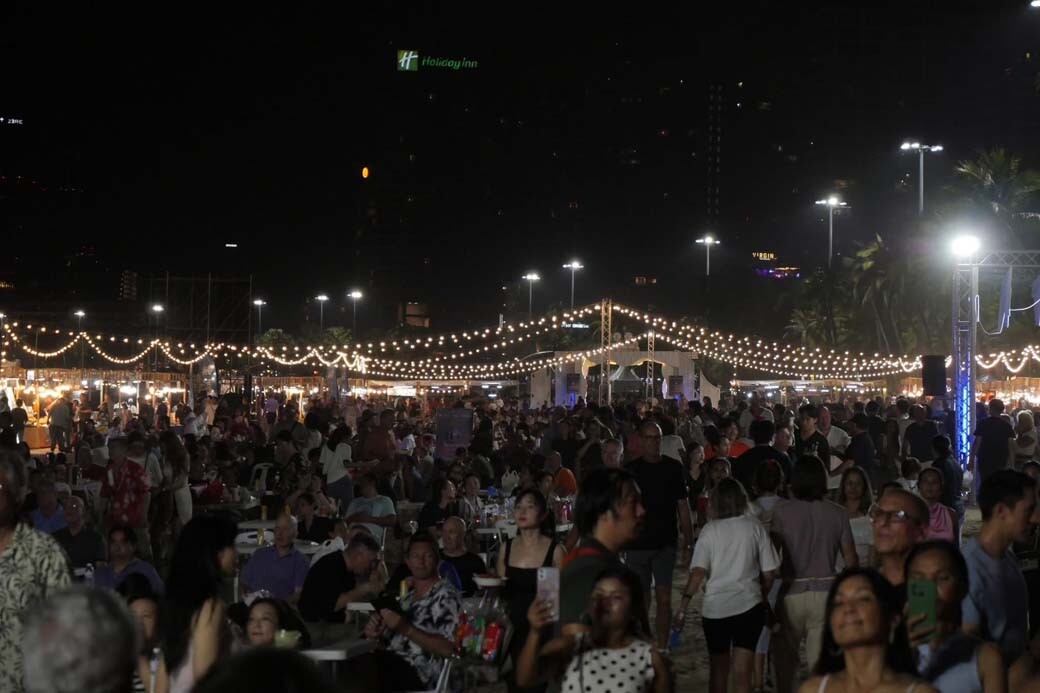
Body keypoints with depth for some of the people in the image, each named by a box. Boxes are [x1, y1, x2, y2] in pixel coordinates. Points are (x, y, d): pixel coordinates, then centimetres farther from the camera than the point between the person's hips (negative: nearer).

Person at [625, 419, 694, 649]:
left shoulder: (673, 468, 3)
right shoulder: (631, 469, 1)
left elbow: (683, 506, 7)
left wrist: (688, 542, 4)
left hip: (665, 544, 0)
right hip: (637, 544, 0)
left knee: (664, 599, -1)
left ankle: (662, 648, 7)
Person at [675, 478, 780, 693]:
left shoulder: (710, 530, -2)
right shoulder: (755, 527, 2)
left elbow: (698, 572, -11)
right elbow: (769, 573, 4)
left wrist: (684, 604, -10)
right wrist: (761, 595, 21)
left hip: (715, 607, 0)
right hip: (748, 605, 0)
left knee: (718, 669, 17)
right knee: (743, 671, 1)